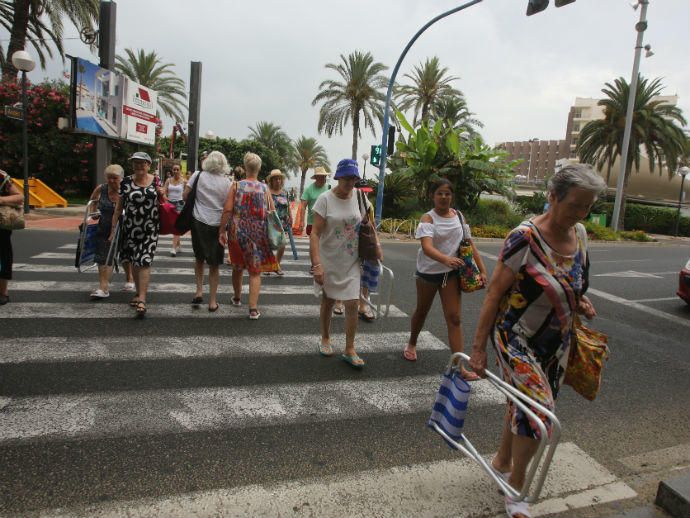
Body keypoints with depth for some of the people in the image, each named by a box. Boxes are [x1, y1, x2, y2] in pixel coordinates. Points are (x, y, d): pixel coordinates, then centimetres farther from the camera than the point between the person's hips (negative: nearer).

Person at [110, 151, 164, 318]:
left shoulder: (156, 181, 2)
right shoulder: (126, 182, 1)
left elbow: (163, 204, 11)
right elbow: (118, 207, 6)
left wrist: (162, 194, -10)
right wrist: (113, 228, 3)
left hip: (150, 229, -1)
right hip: (130, 228, 2)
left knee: (144, 262, -8)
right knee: (134, 262, 11)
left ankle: (142, 299, -9)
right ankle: (139, 293, 28)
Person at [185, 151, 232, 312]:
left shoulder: (198, 175, -2)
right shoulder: (227, 183, -5)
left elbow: (185, 196, -1)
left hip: (198, 222, 1)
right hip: (217, 225, -1)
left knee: (199, 258, 23)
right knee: (214, 264, 8)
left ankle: (199, 291, 14)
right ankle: (212, 301, 12)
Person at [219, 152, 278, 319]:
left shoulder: (236, 186, -4)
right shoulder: (265, 188, -3)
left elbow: (227, 210, -9)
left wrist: (222, 230, -3)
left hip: (238, 232, 1)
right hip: (258, 234, -1)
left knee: (237, 266, 21)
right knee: (255, 270, 5)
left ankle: (237, 298, 40)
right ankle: (253, 309, 0)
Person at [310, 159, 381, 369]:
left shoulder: (360, 196, -3)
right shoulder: (325, 199, -15)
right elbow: (315, 233, -20)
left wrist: (376, 246, 8)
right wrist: (316, 264, -28)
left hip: (352, 261, 2)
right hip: (329, 259, -2)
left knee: (352, 304, -2)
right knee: (328, 300, 15)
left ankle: (350, 350, 10)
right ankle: (325, 339, 37)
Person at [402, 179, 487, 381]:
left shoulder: (459, 216, 2)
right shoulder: (428, 218, -13)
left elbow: (469, 243, 7)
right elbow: (426, 247, -30)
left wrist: (482, 269, 0)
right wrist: (446, 259, -48)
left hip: (451, 273, 3)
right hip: (428, 271, -2)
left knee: (454, 318, -3)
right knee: (422, 311, 17)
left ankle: (460, 366, -3)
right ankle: (412, 344, 45)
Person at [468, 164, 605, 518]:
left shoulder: (580, 234, -1)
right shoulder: (525, 238, -23)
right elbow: (495, 293, -18)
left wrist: (579, 300, -3)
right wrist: (478, 347, -17)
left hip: (556, 342, 7)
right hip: (517, 339, -7)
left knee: (525, 405, 18)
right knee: (538, 410, -12)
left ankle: (502, 461, 42)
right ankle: (516, 488, 11)